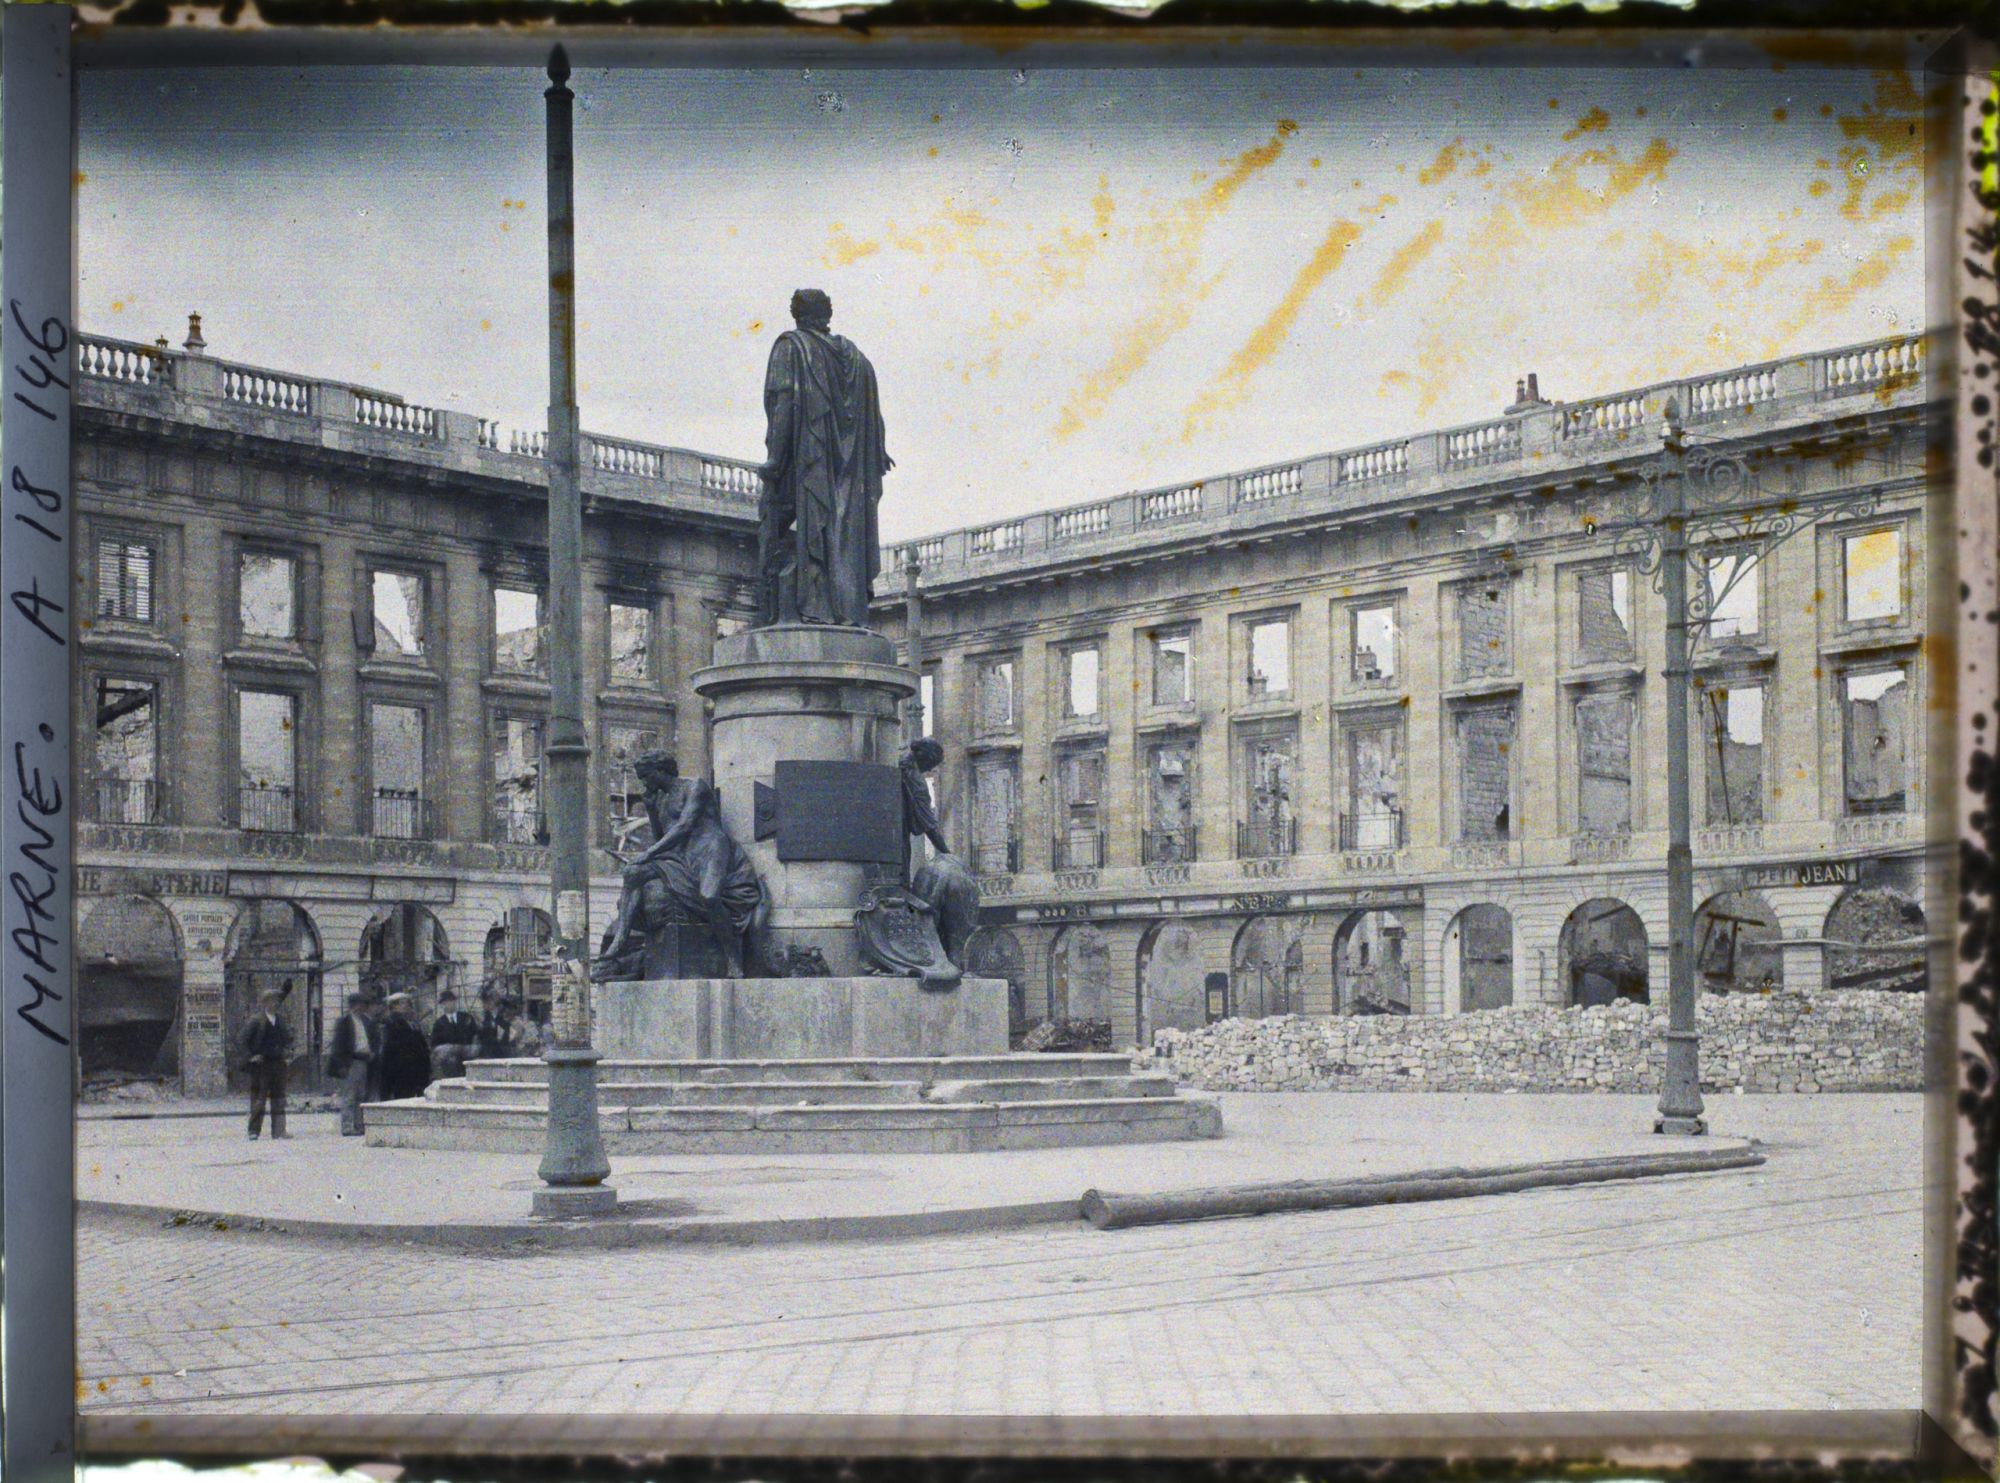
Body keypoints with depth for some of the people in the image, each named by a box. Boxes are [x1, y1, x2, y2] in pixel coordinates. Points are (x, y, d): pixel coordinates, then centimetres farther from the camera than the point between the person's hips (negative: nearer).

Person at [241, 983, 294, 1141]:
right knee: (258, 1099, -2)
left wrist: (287, 1056, 10)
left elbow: (287, 1039, 21)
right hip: (261, 1065, -5)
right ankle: (254, 1131, 4)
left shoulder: (280, 1020, 11)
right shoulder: (256, 1020, -7)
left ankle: (278, 1131, 5)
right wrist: (250, 1057, -13)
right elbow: (244, 1039, -7)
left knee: (278, 1098, 3)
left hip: (278, 1063, 5)